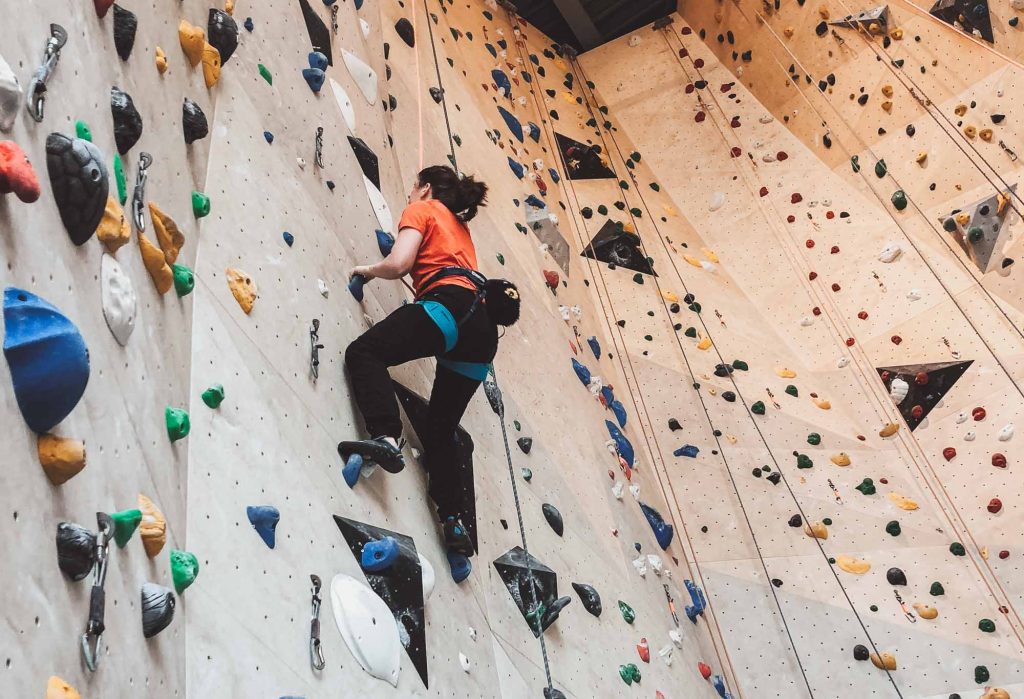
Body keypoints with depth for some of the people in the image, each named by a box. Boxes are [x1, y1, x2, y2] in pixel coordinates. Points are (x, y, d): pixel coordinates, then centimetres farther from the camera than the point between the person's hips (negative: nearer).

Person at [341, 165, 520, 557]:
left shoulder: (422, 209, 13)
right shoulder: (459, 225, 36)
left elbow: (399, 264, -3)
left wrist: (369, 270, 16)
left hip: (450, 307, -8)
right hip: (483, 326, 8)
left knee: (363, 351, -5)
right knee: (441, 431, 11)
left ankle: (386, 438, -28)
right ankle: (453, 521, 2)